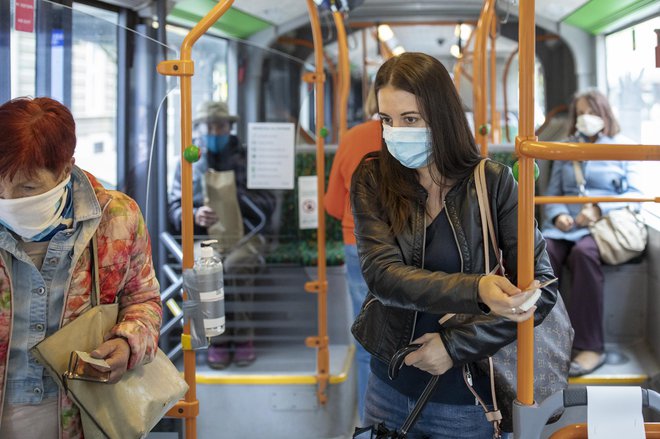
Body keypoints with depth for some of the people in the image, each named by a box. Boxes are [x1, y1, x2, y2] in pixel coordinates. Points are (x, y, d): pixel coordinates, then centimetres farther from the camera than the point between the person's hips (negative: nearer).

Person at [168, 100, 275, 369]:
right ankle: (217, 340, -23)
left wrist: (237, 194, -11)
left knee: (235, 264, -35)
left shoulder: (246, 160, 13)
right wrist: (195, 216, -16)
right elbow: (175, 208, 8)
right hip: (202, 237, 1)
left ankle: (242, 338, -21)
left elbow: (267, 205, 7)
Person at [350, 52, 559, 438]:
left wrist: (457, 346, -17)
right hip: (390, 388, 2)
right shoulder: (373, 178, -7)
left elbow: (543, 289, -12)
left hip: (467, 400, -1)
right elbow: (382, 275, -19)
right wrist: (476, 290, -33)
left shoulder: (492, 182, -10)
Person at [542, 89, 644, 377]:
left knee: (584, 252, -39)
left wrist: (599, 210, -12)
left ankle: (590, 346, -35)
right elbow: (552, 193, 19)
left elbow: (635, 194, 3)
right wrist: (558, 214, -4)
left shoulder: (623, 147, 14)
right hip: (567, 224, 3)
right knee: (543, 250, -34)